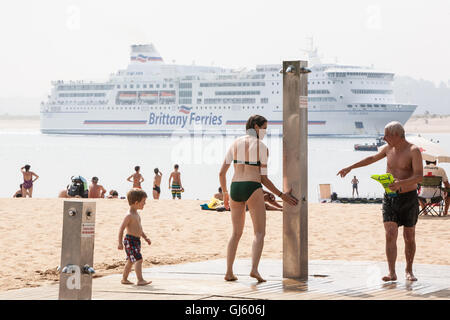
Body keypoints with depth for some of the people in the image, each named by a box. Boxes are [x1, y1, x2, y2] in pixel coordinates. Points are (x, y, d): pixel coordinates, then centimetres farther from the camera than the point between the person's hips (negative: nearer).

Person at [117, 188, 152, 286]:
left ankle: (124, 279, 26)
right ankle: (140, 280, -19)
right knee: (138, 259, -16)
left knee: (130, 261, 16)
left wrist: (145, 237, 21)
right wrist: (120, 243, -20)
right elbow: (121, 229, -18)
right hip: (130, 240, -10)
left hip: (136, 240, 10)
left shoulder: (136, 214, 14)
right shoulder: (129, 215, -17)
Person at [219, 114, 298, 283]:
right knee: (259, 233, -1)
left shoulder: (235, 144, 11)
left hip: (235, 188, 5)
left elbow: (222, 172, 10)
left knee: (236, 233, 16)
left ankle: (229, 272, 8)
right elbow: (263, 178, -4)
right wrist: (281, 195, 4)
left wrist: (225, 193, 22)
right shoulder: (262, 147, -2)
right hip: (253, 189, -5)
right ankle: (254, 269, -21)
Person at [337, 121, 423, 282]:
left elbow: (419, 176, -23)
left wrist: (401, 183, -39)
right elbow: (372, 158, 25)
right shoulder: (389, 148, 6)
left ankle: (409, 270, 23)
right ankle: (392, 273, -13)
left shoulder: (414, 151, -13)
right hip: (390, 197, 4)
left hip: (408, 198, -4)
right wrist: (350, 167, 27)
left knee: (409, 237, 6)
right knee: (390, 235, -10)